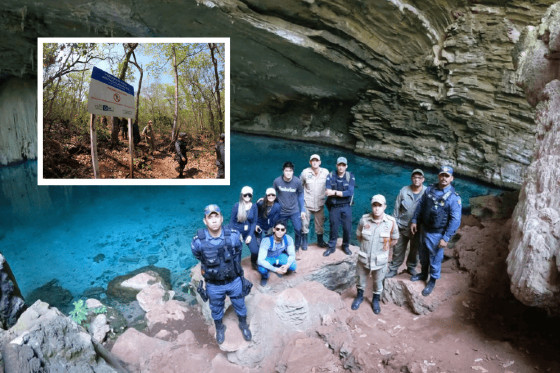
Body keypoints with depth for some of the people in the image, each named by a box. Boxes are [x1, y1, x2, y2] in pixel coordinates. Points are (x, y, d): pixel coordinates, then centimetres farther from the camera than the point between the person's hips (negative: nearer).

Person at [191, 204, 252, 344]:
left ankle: (243, 325, 53)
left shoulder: (234, 236, -22)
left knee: (240, 305, 23)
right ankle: (219, 328, 54)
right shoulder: (198, 241, -24)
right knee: (216, 309, 25)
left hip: (234, 281, 0)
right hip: (213, 285, 0)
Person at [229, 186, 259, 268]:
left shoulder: (254, 206, -5)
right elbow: (232, 221, -3)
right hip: (237, 232, -1)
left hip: (248, 232, 1)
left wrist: (250, 235, -8)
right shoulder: (237, 206, -10)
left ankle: (254, 262, 20)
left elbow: (254, 222, -1)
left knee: (255, 251, -13)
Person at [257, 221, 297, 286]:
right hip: (268, 258, -3)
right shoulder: (266, 241, -34)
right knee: (262, 269, -34)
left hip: (280, 256, 4)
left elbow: (292, 255, -14)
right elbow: (260, 260, -37)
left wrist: (287, 265, -34)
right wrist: (275, 269, -42)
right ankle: (265, 276, 4)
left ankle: (280, 269, 12)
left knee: (293, 267, -21)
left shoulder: (288, 239, -24)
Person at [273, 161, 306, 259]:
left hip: (295, 211, 0)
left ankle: (297, 250, 19)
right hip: (281, 211, 0)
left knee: (298, 230, -4)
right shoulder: (277, 181, -13)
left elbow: (300, 196, -1)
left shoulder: (297, 181, -12)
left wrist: (302, 210, 0)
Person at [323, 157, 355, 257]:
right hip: (334, 206, 0)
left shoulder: (350, 177, -6)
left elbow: (350, 192, -18)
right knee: (333, 228, 10)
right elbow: (328, 192, -15)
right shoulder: (331, 176, -6)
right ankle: (331, 247, 28)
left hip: (346, 207, 0)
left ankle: (346, 246, 32)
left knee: (347, 228, 9)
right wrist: (343, 193, -20)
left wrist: (335, 192, -20)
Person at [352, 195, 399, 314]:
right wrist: (367, 246, 1)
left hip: (380, 260, -1)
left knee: (378, 282, 21)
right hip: (363, 258, 1)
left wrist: (382, 248, -1)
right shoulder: (364, 219, -15)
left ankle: (376, 300, 47)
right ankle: (360, 296, 49)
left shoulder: (391, 222, -17)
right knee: (360, 279, 21)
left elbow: (394, 240, -2)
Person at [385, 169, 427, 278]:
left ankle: (411, 267, 43)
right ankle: (393, 269, 26)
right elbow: (396, 208, -1)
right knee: (398, 250, 10)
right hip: (402, 227, 0)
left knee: (415, 250, 20)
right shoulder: (404, 191, -8)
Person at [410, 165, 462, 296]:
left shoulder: (454, 197, -18)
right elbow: (420, 205, 9)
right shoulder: (430, 189, -2)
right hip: (425, 230, 5)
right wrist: (414, 221, 5)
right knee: (423, 255, 22)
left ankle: (432, 281, 33)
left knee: (435, 259, 11)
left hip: (437, 234, -5)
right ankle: (423, 274, 46)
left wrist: (445, 238, -19)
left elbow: (455, 220, -18)